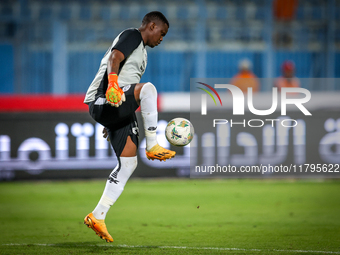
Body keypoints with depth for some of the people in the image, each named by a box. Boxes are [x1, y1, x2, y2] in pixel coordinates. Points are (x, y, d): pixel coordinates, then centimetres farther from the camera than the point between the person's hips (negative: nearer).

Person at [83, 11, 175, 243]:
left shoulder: (140, 50, 29)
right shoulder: (132, 36, 0)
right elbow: (115, 57, -19)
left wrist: (111, 124, 33)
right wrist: (113, 83, -38)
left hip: (120, 111, 10)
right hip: (102, 100, -10)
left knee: (128, 164, 3)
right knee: (148, 88, -33)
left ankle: (98, 217, 4)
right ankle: (152, 147, -24)